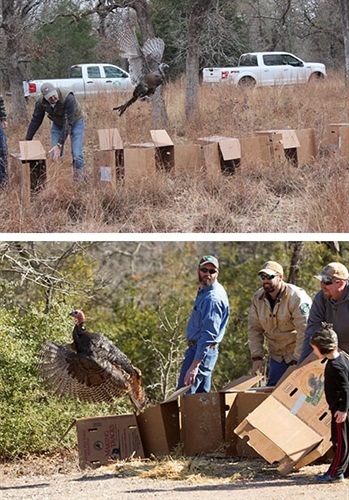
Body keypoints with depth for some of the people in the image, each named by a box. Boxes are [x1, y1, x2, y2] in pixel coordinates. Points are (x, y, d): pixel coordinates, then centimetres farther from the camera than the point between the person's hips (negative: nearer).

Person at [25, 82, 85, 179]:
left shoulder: (68, 98, -38)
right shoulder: (41, 102, -23)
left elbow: (68, 123, -37)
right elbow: (35, 120, -9)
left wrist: (60, 145, -39)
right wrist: (27, 140, -7)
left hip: (75, 122, -4)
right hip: (58, 123, 4)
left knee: (77, 156, -15)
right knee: (55, 156, -4)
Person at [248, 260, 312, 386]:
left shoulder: (297, 298, -20)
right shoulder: (258, 298, -1)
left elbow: (304, 331, -22)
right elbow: (254, 329, 5)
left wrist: (297, 361, -23)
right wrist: (256, 357, -3)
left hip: (299, 356, -6)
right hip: (277, 355, 6)